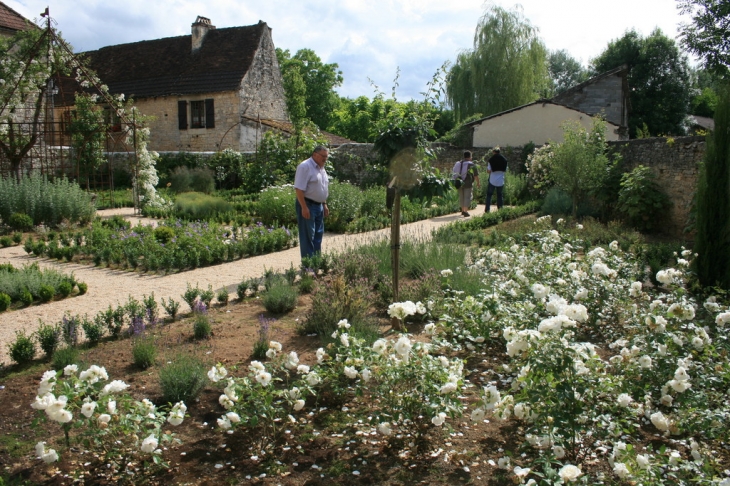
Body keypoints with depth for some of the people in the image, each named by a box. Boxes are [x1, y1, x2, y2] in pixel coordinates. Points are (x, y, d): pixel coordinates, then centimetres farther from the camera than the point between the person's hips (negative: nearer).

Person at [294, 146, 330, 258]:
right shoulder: (305, 166, -15)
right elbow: (299, 189, -21)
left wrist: (325, 205, 19)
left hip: (319, 206, 10)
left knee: (318, 235, 14)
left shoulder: (321, 168, 14)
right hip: (307, 205, -9)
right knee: (308, 236, -5)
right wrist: (304, 207, -25)